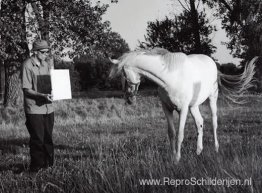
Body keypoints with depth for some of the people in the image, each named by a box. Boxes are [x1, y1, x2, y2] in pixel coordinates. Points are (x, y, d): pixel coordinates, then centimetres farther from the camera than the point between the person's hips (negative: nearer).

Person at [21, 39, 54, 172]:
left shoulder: (48, 63, 9)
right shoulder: (27, 65, -10)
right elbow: (26, 89, -13)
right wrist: (42, 95, -25)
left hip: (48, 107, 6)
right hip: (34, 109, -6)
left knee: (48, 138, 10)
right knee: (37, 139, -3)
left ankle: (49, 164, 20)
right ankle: (36, 168, 7)